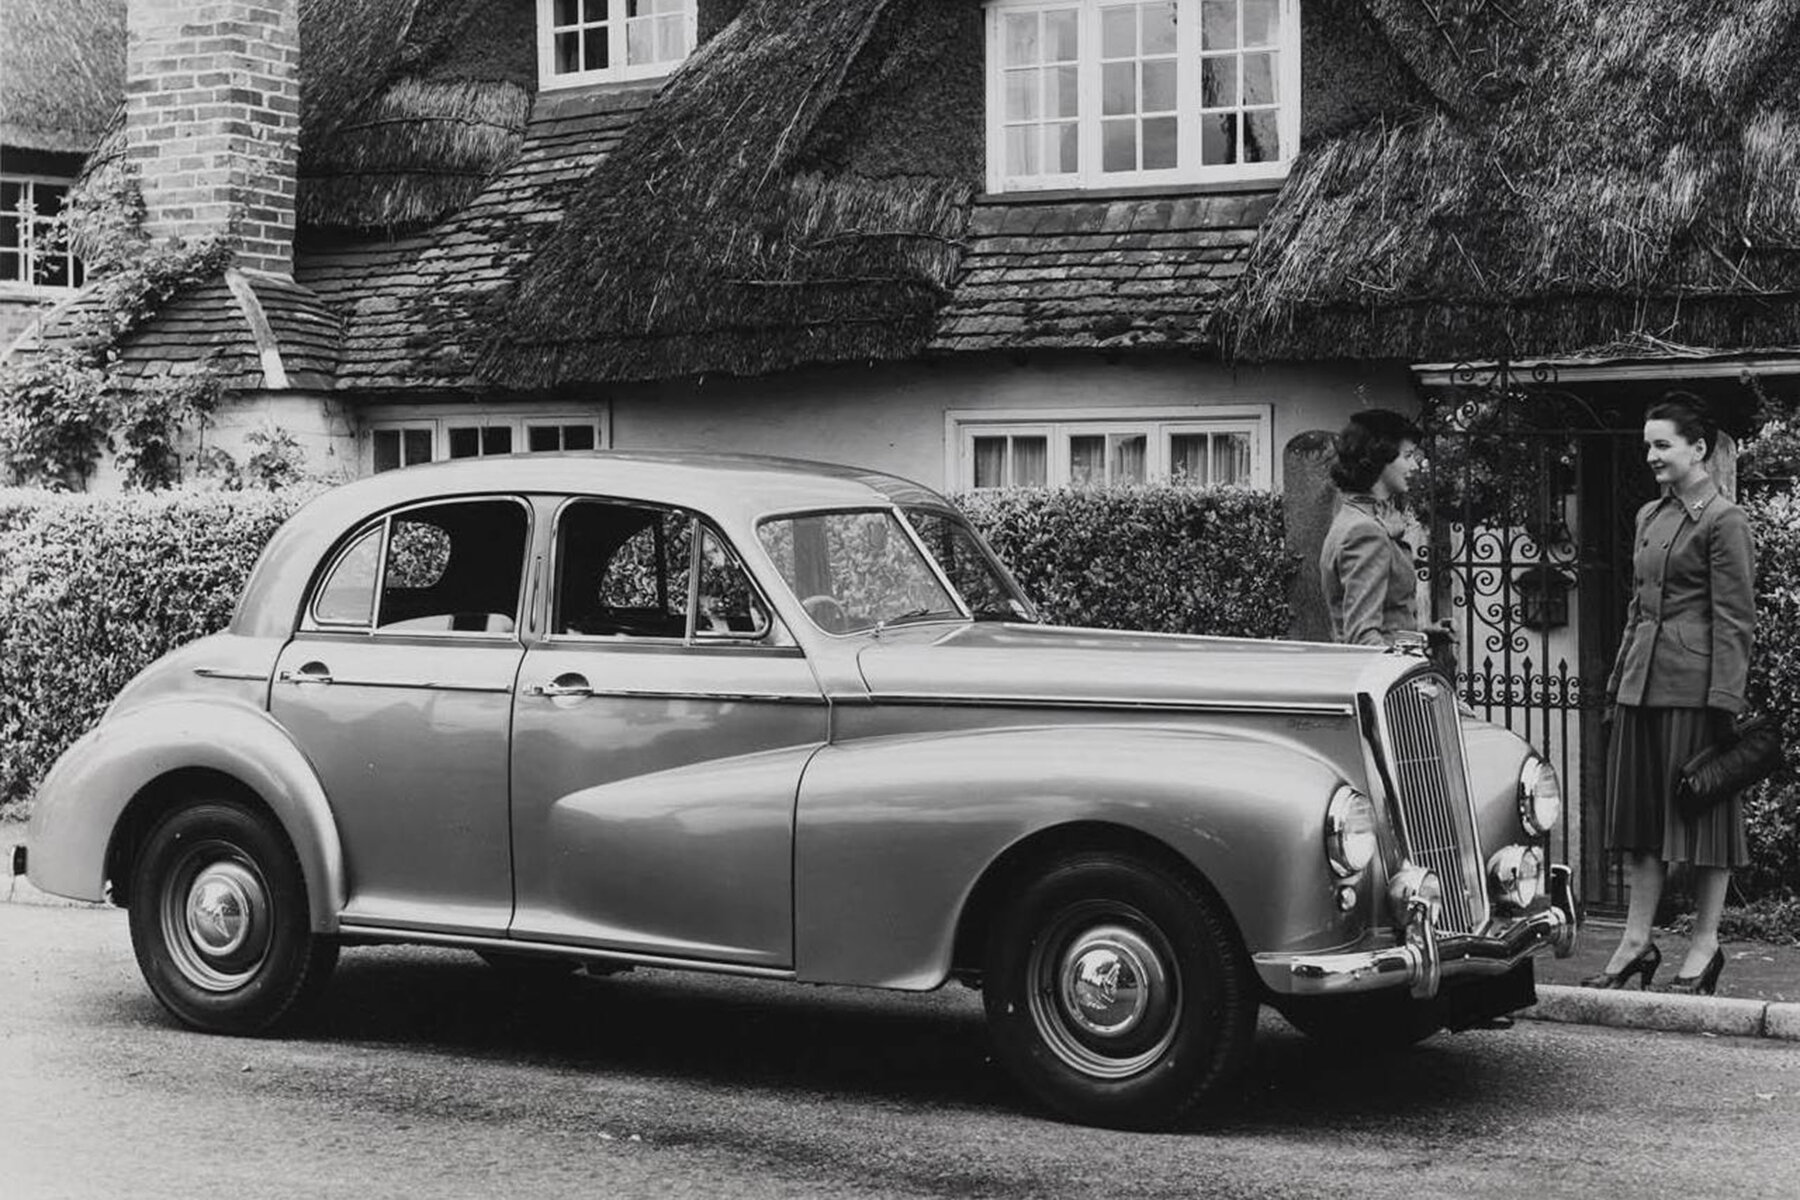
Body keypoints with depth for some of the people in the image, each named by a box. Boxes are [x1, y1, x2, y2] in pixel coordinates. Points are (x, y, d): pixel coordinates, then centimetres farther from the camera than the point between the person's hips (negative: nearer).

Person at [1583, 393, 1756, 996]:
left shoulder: (1723, 520, -8)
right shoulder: (1649, 516, 15)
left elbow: (1734, 618, -11)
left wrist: (1723, 697, -16)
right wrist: (1620, 676, 16)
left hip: (1694, 682, -8)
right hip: (1641, 680, 8)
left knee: (1700, 809, 0)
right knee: (1639, 810, 9)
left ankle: (1705, 946, 9)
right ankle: (1637, 942, 15)